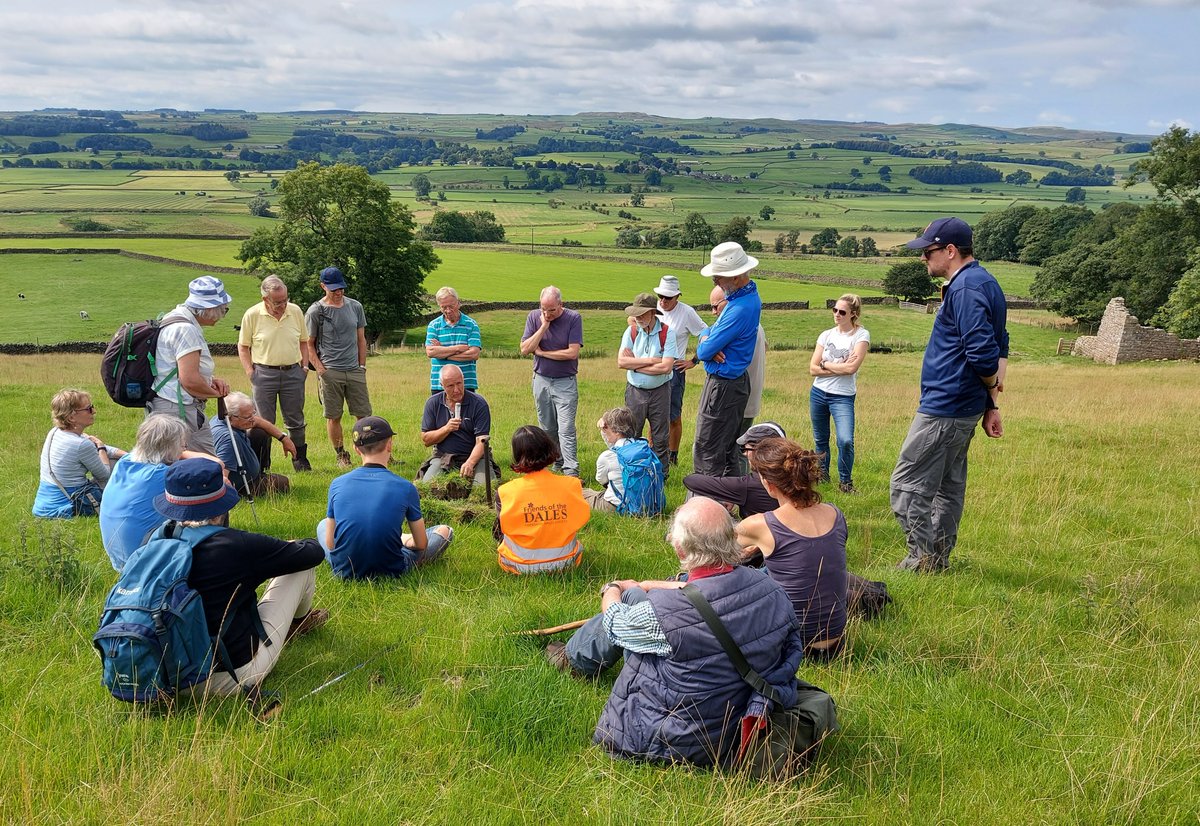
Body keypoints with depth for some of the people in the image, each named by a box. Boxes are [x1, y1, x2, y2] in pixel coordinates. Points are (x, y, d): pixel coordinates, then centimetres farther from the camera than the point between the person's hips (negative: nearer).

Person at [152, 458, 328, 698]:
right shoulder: (238, 545, -22)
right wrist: (303, 544, 16)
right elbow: (314, 553, -8)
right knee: (301, 567, 6)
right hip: (234, 676, -6)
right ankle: (299, 619, 38)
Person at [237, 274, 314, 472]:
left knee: (296, 421, 8)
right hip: (264, 373, -2)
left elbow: (304, 341, 15)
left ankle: (300, 460, 21)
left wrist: (305, 366, 6)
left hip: (293, 372, 2)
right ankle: (262, 465, 14)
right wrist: (250, 372, -5)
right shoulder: (252, 315, -6)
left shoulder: (295, 311, 3)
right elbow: (243, 346, 3)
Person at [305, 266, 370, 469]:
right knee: (333, 416, 3)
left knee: (364, 414, 3)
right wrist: (320, 369, -8)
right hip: (330, 373, -3)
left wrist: (362, 366, 9)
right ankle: (341, 456, 14)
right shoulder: (316, 311, -3)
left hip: (355, 371, 3)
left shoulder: (355, 307, 9)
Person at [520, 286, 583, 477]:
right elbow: (524, 349, -8)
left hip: (565, 382, -4)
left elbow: (572, 352, -17)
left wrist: (541, 352, -9)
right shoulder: (534, 317, -1)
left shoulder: (573, 318, -10)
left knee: (566, 430, -11)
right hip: (541, 380, 4)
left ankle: (571, 472, -11)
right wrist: (543, 327, -16)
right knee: (547, 429, 12)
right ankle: (557, 464, 27)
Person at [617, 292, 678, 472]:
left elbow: (666, 367, -19)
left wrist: (635, 364, -12)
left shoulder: (667, 333, -9)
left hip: (660, 391, -2)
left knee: (660, 438, 7)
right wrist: (650, 360, -16)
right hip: (635, 391, 2)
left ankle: (661, 475, 19)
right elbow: (621, 362, -12)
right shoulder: (631, 331, 0)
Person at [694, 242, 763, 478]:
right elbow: (712, 332, 15)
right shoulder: (748, 295, 6)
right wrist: (707, 338, -8)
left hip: (723, 386, -10)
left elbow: (704, 352, -22)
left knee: (707, 452, -4)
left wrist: (704, 345, 1)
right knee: (727, 449, 19)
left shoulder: (740, 309, -26)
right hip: (736, 381, 10)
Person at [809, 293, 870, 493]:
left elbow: (851, 367, -18)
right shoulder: (826, 335, 5)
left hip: (843, 396, -4)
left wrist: (825, 364, -6)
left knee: (846, 441, -19)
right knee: (820, 440, 14)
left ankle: (845, 481, 0)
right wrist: (840, 368, -12)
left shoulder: (861, 335, -6)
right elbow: (813, 369, -2)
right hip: (818, 393, 4)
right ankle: (822, 475, 34)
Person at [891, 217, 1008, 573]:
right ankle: (939, 557, 27)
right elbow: (999, 349, 17)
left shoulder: (965, 287, -18)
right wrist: (992, 404, 14)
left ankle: (922, 559, 3)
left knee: (908, 483, -3)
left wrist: (991, 386, -4)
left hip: (944, 408, -11)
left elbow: (983, 353, -25)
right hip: (964, 408, 11)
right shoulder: (984, 283, 15)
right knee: (948, 485, 17)